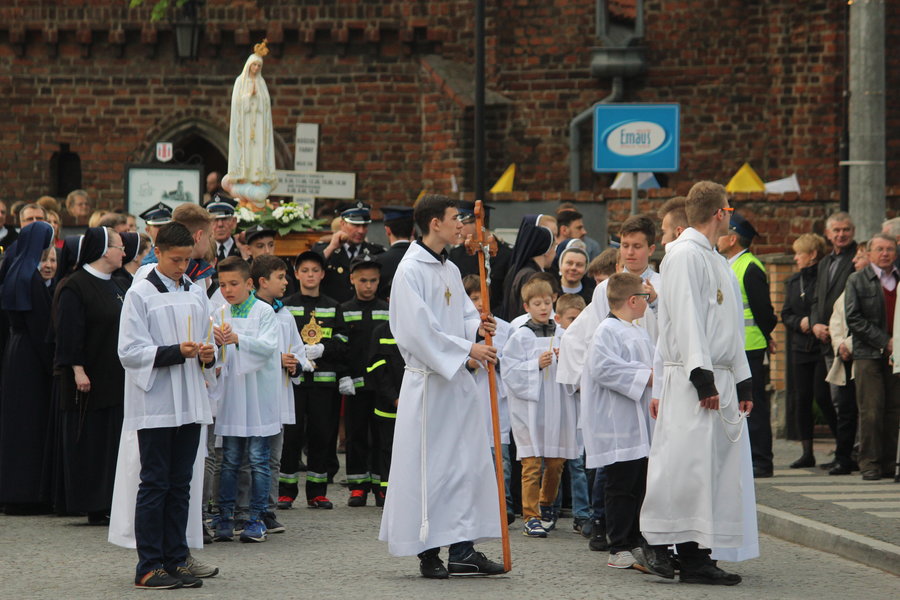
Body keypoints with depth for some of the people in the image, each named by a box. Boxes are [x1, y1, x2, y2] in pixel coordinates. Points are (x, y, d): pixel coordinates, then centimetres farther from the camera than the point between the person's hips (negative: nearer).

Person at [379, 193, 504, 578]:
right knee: (428, 465, -3)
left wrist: (478, 325, -4)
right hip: (428, 380, -8)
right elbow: (419, 330, -17)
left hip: (458, 378, 8)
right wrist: (467, 349, -17)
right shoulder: (411, 270, -11)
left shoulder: (450, 270, 14)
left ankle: (462, 550, 10)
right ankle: (428, 551, 4)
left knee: (468, 463, 6)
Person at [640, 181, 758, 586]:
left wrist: (742, 383, 18)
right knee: (684, 460, -11)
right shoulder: (685, 255, -8)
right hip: (689, 380, -9)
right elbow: (685, 318, -16)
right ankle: (655, 540, 0)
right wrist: (702, 376, -21)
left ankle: (695, 556, 6)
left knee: (718, 467, 5)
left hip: (719, 380, 9)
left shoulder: (716, 261, 21)